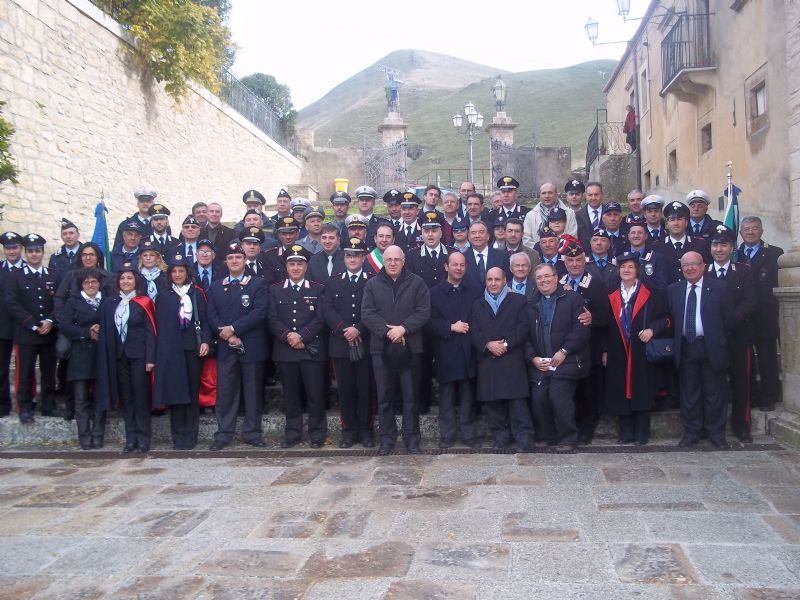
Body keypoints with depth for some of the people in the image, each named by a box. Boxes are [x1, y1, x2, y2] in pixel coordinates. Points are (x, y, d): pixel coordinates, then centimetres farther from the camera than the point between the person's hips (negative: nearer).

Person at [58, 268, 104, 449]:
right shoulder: (73, 302, 10)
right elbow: (64, 325, -3)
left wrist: (102, 331, -14)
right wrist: (88, 332, -12)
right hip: (80, 356, -1)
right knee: (81, 398, -1)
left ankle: (98, 435, 9)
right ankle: (85, 436, 5)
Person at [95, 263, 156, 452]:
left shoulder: (144, 303, -3)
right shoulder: (109, 303, 10)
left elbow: (150, 332, -6)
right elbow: (106, 332, 8)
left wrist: (150, 358, -13)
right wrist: (108, 357, 1)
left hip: (139, 356, -4)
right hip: (119, 356, 4)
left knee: (141, 397, -1)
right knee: (126, 398, 8)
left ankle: (143, 440, 5)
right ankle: (131, 439, 14)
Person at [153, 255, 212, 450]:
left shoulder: (197, 294, 9)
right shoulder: (163, 297, 10)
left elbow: (204, 319, 4)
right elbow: (159, 326, 7)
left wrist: (205, 341, -11)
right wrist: (159, 352, -2)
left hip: (193, 347, 0)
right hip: (171, 349, 0)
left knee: (193, 391, 3)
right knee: (175, 392, 0)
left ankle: (191, 436, 9)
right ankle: (178, 437, 7)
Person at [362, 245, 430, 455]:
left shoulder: (417, 283, 4)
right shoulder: (372, 285, 7)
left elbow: (423, 311, -3)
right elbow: (367, 313, -1)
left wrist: (403, 328, -16)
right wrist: (387, 331, -14)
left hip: (409, 347, -1)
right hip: (381, 347, 1)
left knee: (411, 396, 5)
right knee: (384, 396, 7)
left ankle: (412, 437, 15)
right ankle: (387, 437, 16)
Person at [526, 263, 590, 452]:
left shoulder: (572, 299, 3)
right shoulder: (531, 305, 16)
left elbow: (581, 329, -7)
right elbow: (526, 335, 11)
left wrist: (564, 351, -13)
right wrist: (533, 358, -2)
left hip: (565, 362, -4)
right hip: (538, 364, 4)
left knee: (559, 397, -16)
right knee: (538, 399, -6)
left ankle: (568, 439, 1)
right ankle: (545, 437, 14)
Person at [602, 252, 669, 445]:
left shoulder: (651, 295, 3)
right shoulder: (611, 297, 12)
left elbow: (664, 319, 1)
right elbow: (607, 326, 12)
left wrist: (652, 329, -17)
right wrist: (605, 350, 7)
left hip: (642, 353, -3)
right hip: (618, 354, 3)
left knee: (642, 392, -1)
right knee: (621, 393, 3)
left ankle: (641, 434, 7)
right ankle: (626, 433, 12)